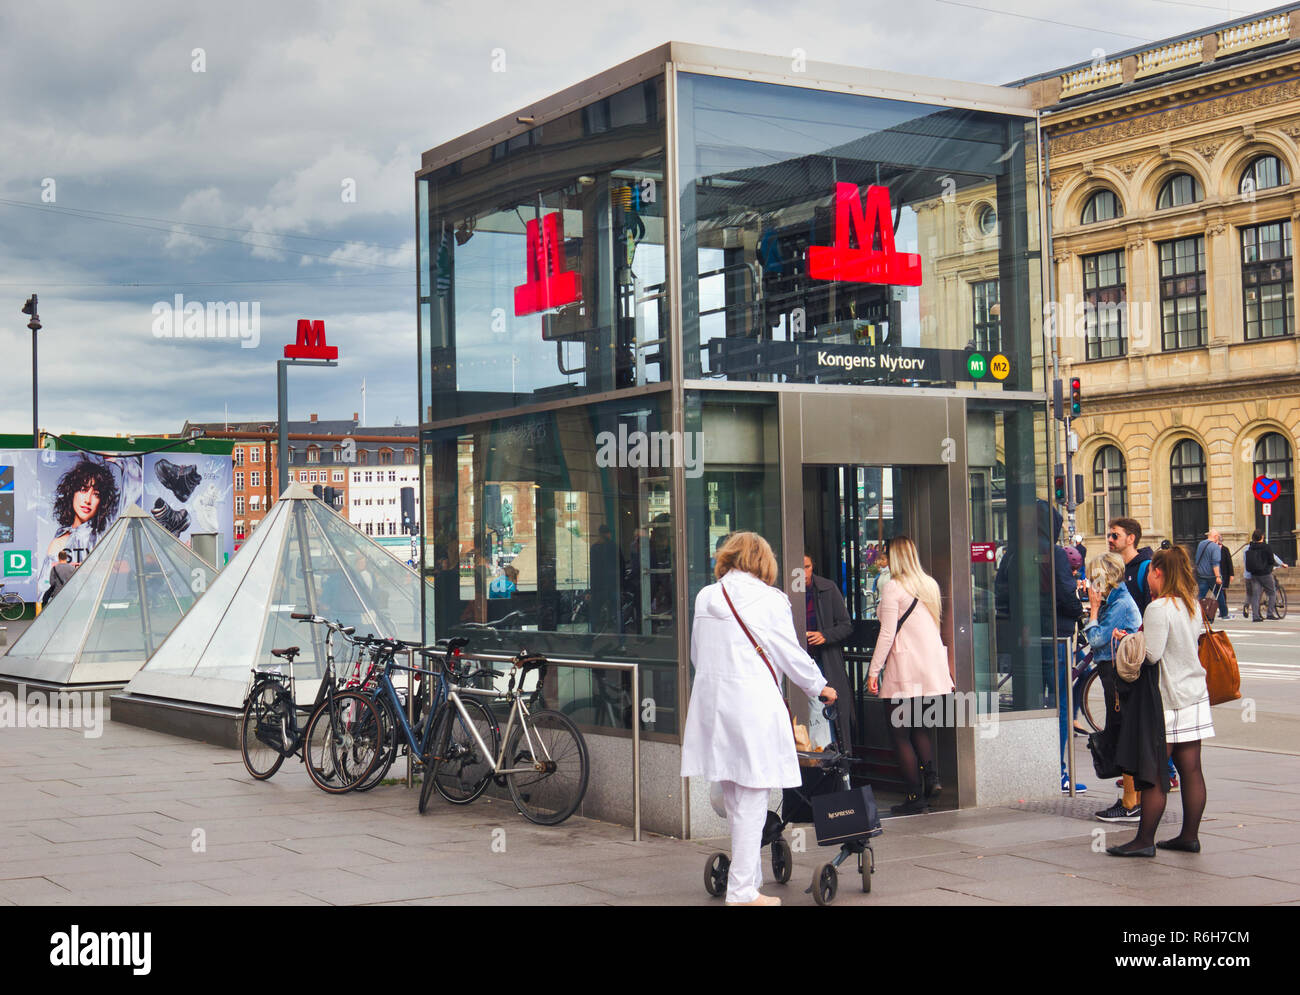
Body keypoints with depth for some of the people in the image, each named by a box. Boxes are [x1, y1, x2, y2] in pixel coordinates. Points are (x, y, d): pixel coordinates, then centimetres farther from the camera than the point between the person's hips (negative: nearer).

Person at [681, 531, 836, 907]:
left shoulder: (705, 598, 8)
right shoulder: (770, 600, -6)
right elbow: (792, 655, 0)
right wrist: (819, 687, 17)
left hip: (712, 703, 6)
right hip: (754, 704, -6)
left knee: (734, 799, 15)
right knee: (752, 800, -1)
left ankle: (751, 878, 24)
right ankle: (742, 891, 1)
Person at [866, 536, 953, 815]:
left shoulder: (893, 588, -9)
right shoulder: (931, 584, 10)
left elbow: (887, 634, -12)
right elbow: (938, 624, 15)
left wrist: (874, 670, -8)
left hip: (905, 671, -7)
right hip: (933, 666, 7)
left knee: (900, 732, 0)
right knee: (919, 726, 19)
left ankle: (915, 797, -1)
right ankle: (930, 776, 0)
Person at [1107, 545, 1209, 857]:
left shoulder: (1159, 608, -16)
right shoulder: (1193, 605, 10)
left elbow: (1151, 654, -20)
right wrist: (1142, 631, 12)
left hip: (1167, 698, -8)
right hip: (1195, 694, 8)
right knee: (1191, 769, 9)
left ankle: (1144, 840, -1)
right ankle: (1190, 836, 14)